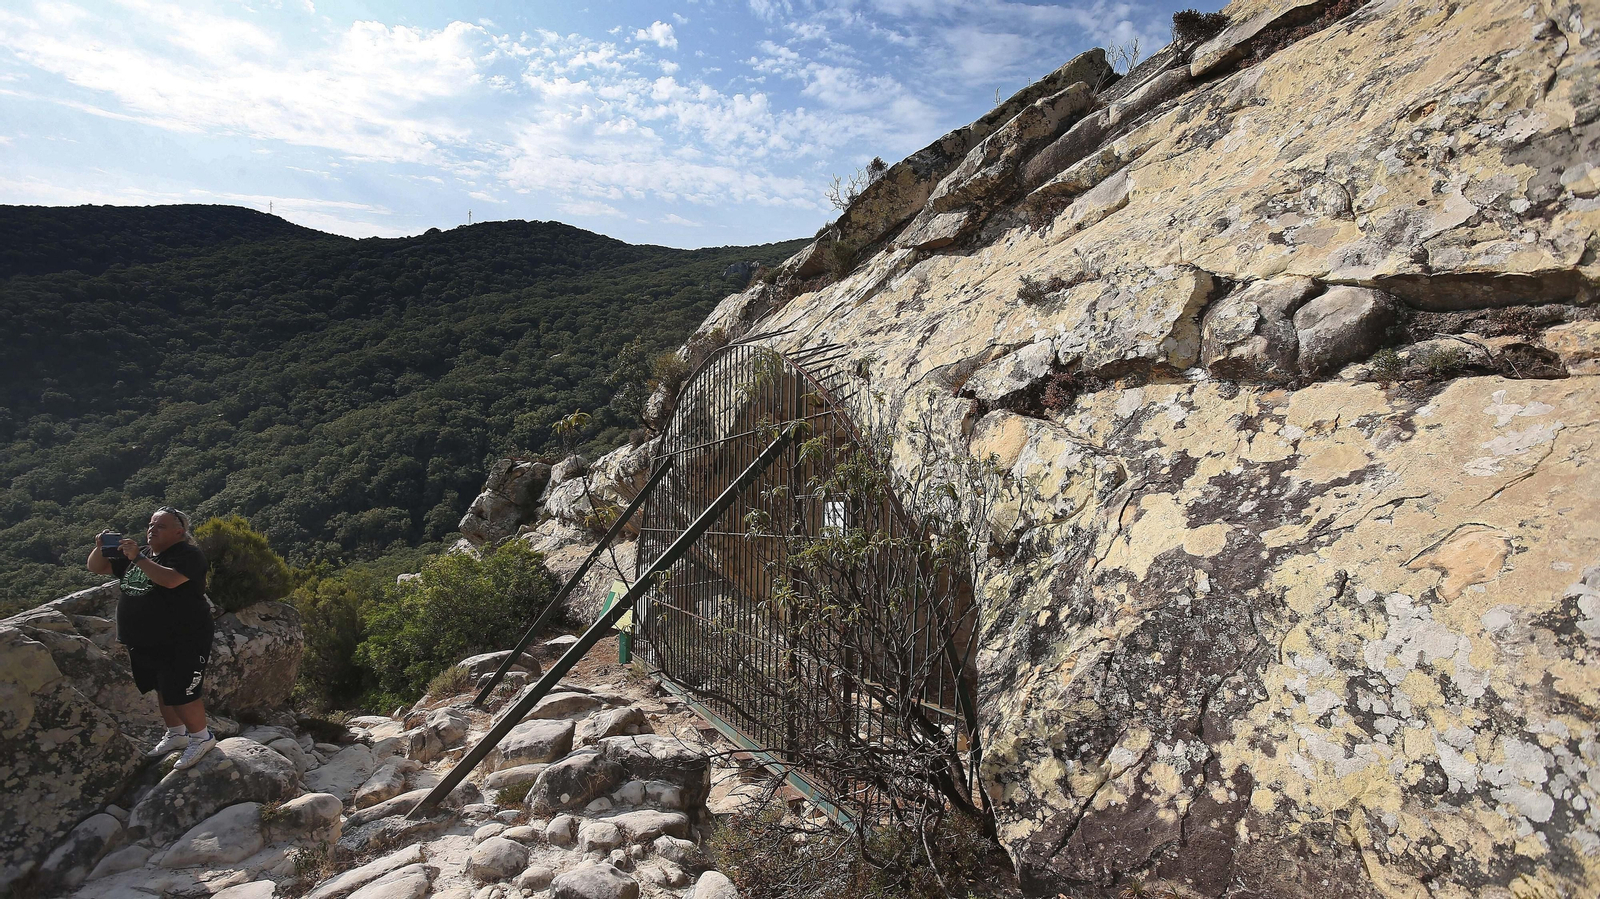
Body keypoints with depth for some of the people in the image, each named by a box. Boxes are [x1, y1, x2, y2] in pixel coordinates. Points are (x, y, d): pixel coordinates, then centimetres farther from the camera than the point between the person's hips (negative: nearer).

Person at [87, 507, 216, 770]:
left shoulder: (188, 555, -13)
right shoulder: (138, 553, 13)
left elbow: (170, 579, -31)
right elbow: (97, 568, 15)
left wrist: (137, 558, -30)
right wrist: (101, 548, -5)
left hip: (182, 644, -9)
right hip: (143, 644, 9)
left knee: (179, 693, -7)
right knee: (163, 690, 19)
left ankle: (202, 738, 9)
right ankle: (176, 734, 35)